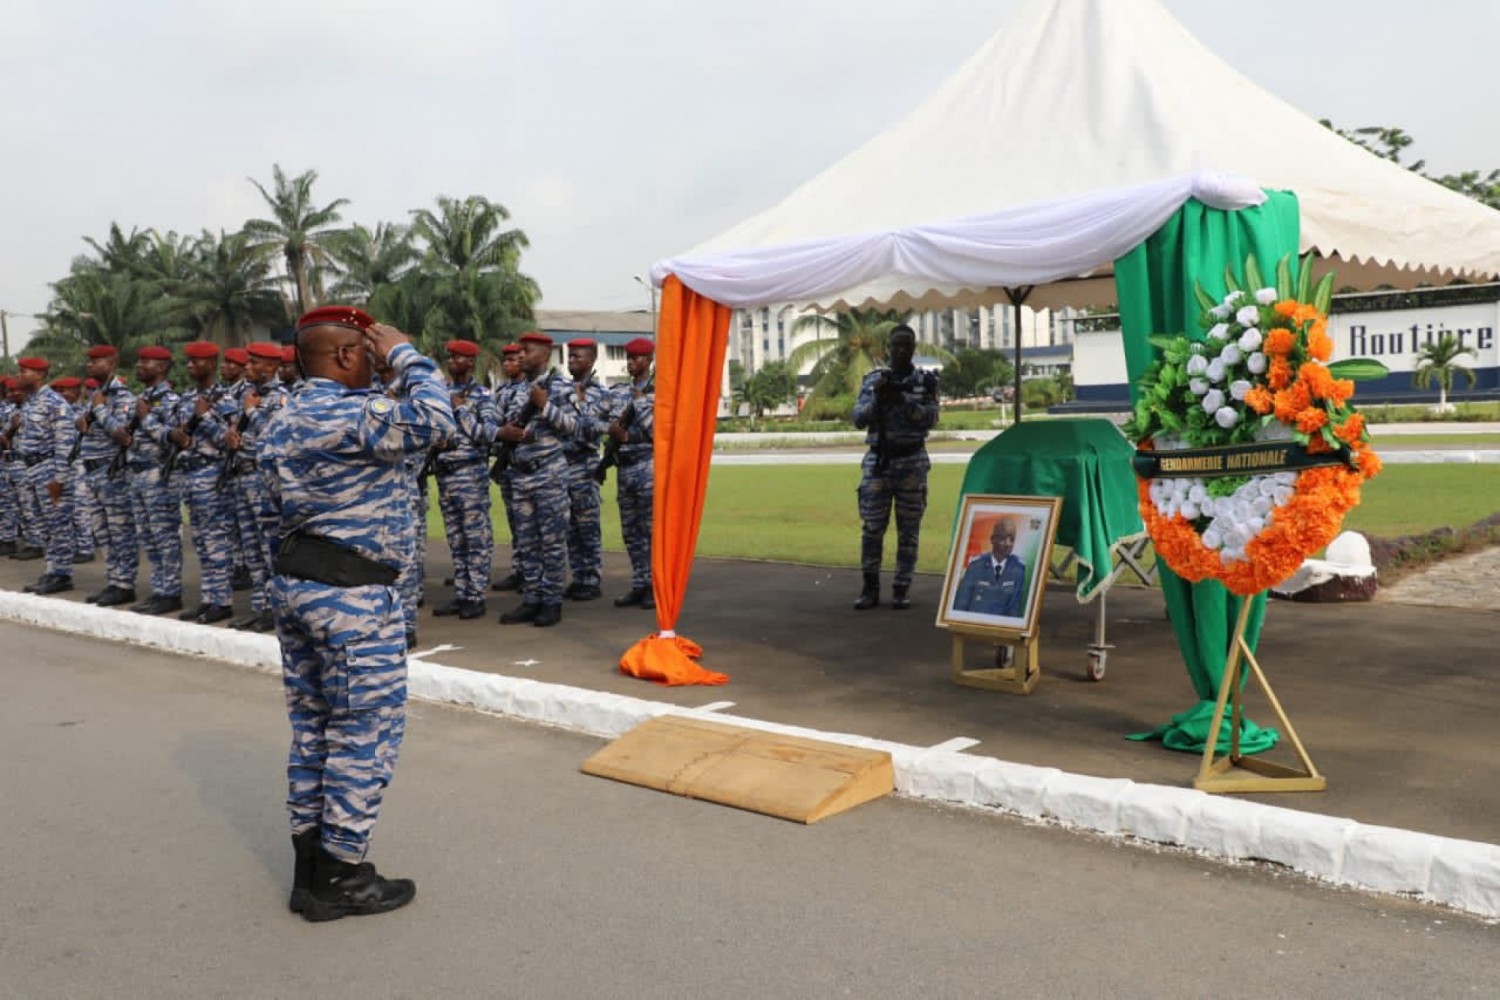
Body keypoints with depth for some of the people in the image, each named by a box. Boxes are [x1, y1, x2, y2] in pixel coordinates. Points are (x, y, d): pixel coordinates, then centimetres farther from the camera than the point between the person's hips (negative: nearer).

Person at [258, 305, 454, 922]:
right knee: (364, 734, 1)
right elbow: (435, 422, -25)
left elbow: (274, 519, 16)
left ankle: (309, 867, 24)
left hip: (294, 585, 10)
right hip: (353, 595, -10)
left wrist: (295, 583, 21)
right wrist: (404, 354, -12)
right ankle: (341, 878, 9)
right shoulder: (353, 414, -17)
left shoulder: (281, 424, 14)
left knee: (312, 727, 15)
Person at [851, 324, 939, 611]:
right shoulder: (873, 380, 7)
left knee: (908, 529, 2)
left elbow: (931, 419, -7)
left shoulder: (925, 381, 4)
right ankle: (870, 587, 10)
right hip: (877, 461, 1)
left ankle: (902, 588, 9)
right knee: (871, 527, -1)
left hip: (912, 462, -1)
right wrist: (877, 398, -16)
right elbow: (858, 419, 1)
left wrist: (903, 400, -19)